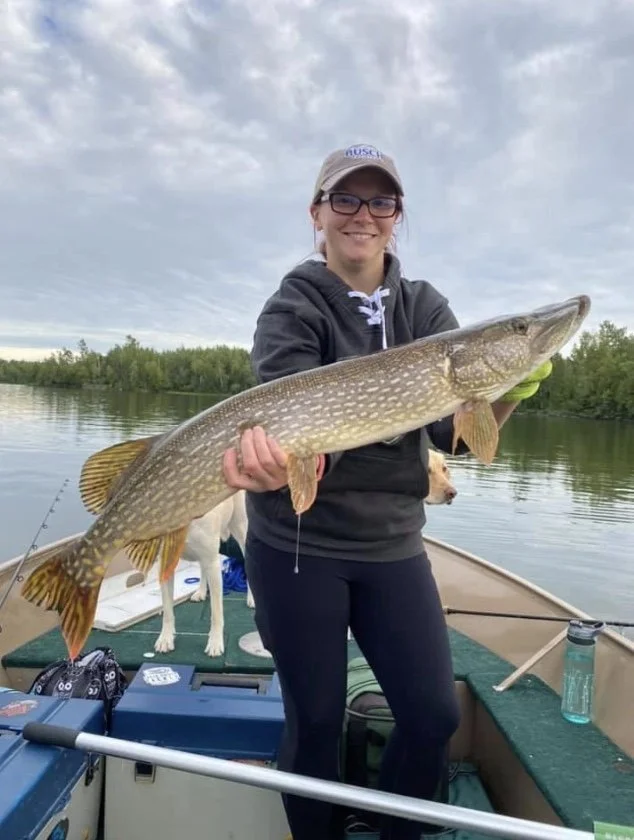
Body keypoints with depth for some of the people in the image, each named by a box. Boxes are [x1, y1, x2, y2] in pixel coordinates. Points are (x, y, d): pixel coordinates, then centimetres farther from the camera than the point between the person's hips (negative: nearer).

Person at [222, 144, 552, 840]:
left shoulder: (424, 306, 5)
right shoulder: (292, 308, -7)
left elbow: (453, 428, -7)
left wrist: (507, 390, -27)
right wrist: (276, 456, -44)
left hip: (392, 545, 4)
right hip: (298, 545, -3)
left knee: (434, 715, 7)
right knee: (315, 721, 9)